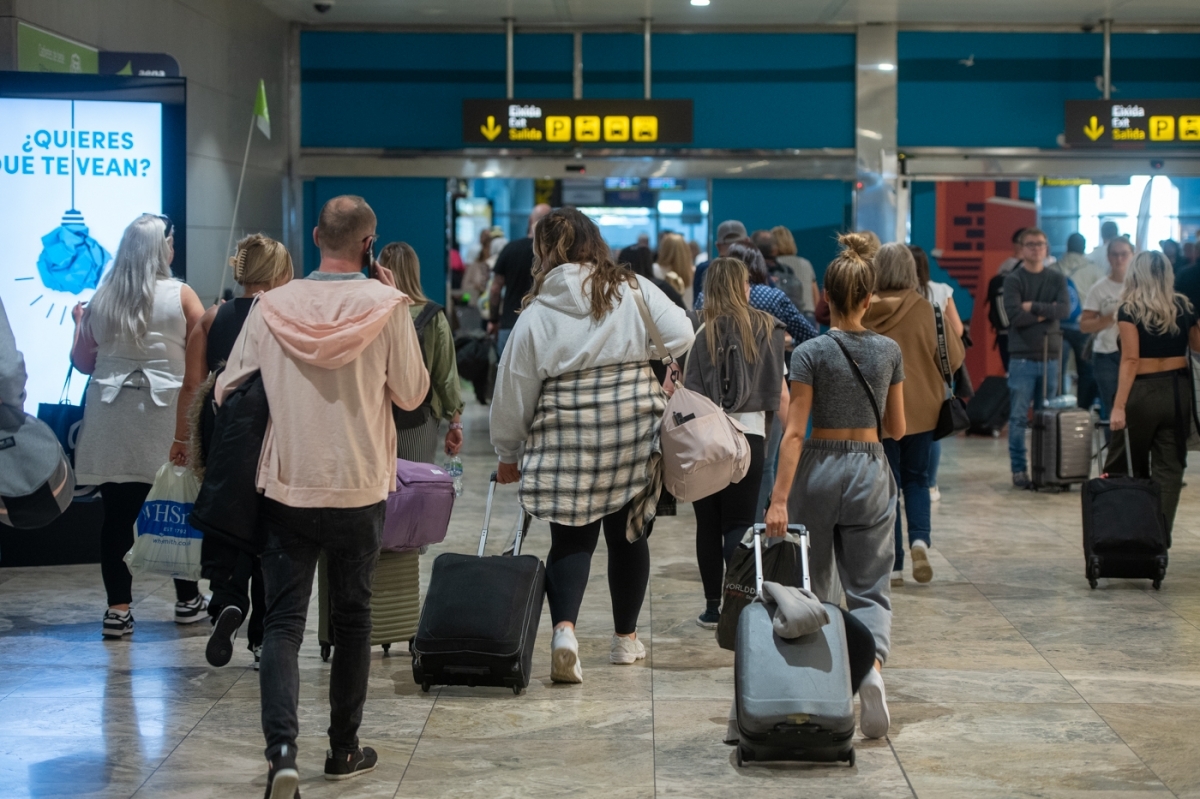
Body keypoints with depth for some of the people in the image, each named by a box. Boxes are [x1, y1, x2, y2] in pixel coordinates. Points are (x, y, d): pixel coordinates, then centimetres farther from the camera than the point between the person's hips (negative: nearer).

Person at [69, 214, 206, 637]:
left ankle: (118, 607, 2)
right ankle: (187, 599, 20)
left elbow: (82, 361, 9)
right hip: (167, 415, -2)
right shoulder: (181, 296, -5)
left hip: (112, 420, 2)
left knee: (117, 513, 3)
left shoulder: (100, 299, 3)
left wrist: (79, 322, 26)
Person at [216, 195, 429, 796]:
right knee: (352, 617, 15)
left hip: (286, 488, 0)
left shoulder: (271, 307, -4)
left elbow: (227, 390, 2)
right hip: (359, 489, 0)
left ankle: (281, 749, -17)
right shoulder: (386, 306, -9)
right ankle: (344, 749, 23)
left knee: (283, 621, 2)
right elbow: (412, 393, -1)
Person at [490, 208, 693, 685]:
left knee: (571, 536, 4)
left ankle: (564, 628, -19)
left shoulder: (537, 311, 2)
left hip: (566, 435, -1)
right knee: (628, 532, 14)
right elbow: (681, 338, -7)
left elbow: (515, 388, 4)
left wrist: (509, 452, 15)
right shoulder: (636, 290, 3)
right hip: (635, 429, 1)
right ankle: (626, 637, 24)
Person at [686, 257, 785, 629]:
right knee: (738, 524, 3)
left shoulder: (696, 330, -1)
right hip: (748, 434, 0)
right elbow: (780, 391, 3)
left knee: (708, 524, 9)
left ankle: (713, 607, 13)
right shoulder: (767, 328, 3)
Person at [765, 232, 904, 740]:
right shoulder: (889, 351, 0)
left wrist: (779, 499, -14)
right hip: (870, 473, 2)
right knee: (869, 588, 5)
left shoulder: (812, 353, -9)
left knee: (814, 584, 13)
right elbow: (897, 429, 7)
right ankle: (872, 664, -22)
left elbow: (795, 431, -13)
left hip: (819, 470, -2)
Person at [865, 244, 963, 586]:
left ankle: (893, 565, 5)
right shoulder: (925, 310, -8)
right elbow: (951, 358, -2)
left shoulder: (865, 312, -8)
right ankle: (920, 539, -8)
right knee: (916, 478, 16)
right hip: (920, 408, 1)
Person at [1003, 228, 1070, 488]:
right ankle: (1019, 470, 2)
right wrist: (1046, 313, -5)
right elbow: (1014, 315, -13)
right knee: (1019, 418, -4)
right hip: (1022, 357, -3)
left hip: (1051, 356, 3)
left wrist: (1034, 307, -11)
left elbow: (1065, 309, -5)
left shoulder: (1057, 279, 11)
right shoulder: (1013, 280, 1)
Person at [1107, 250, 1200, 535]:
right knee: (1169, 468, 5)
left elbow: (1130, 359, -17)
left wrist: (1119, 406, -20)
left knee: (1126, 468, 11)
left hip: (1143, 392, -3)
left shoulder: (1130, 310, -9)